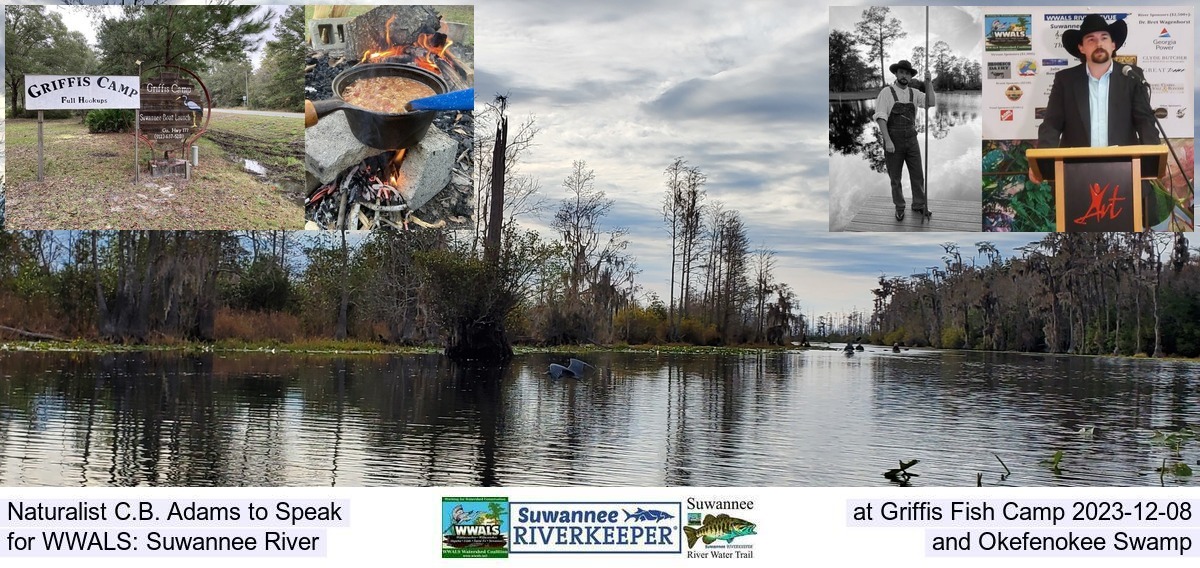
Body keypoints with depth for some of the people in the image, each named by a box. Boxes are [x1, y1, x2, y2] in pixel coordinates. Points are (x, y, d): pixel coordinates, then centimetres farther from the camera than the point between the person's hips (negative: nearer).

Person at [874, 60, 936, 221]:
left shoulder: (914, 93, 6)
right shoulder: (886, 93, -8)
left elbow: (930, 103, -9)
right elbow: (880, 117, -15)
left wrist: (927, 82, -21)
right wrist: (887, 141, -23)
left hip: (911, 140, 4)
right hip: (893, 141, -4)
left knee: (917, 175, 8)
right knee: (895, 177, 6)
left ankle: (919, 205, 24)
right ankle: (899, 208, 21)